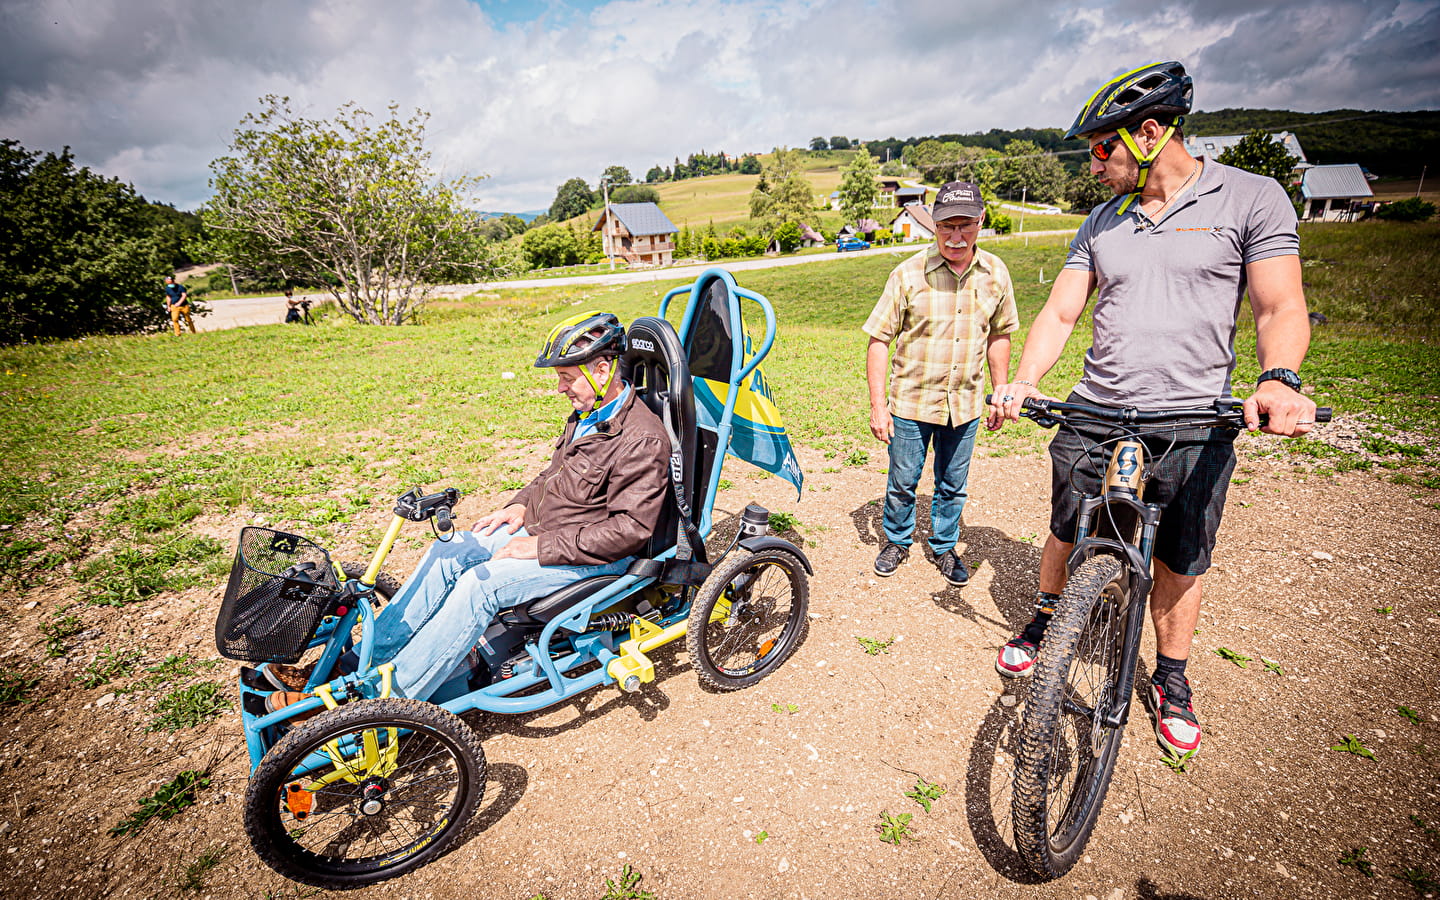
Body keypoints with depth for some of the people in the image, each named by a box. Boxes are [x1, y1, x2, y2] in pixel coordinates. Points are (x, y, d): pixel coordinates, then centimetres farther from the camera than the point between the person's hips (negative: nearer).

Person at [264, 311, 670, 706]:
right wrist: (521, 505, 4)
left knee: (480, 583, -25)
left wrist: (542, 547, -22)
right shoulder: (587, 414, 9)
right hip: (541, 527, 9)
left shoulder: (642, 441, -22)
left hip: (592, 557, -9)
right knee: (448, 552, -6)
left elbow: (630, 530, -25)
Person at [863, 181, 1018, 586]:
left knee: (953, 485, 16)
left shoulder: (995, 273, -1)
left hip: (966, 403, 3)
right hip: (911, 401, -2)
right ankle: (897, 541, 36)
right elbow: (879, 339, -10)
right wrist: (878, 404, -13)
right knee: (902, 483, 11)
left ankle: (944, 546, 37)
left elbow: (999, 335, 11)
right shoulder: (908, 274, -12)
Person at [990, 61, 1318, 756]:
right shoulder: (1102, 222, 8)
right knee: (1067, 534, 13)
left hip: (1195, 422, -2)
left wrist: (1279, 378, -25)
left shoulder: (1252, 199, -2)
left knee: (1178, 563, 11)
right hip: (1093, 413, 3)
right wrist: (1024, 381, -13)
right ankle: (1043, 623, 38)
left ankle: (1171, 679, 32)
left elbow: (1280, 309, -5)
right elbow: (1060, 313, 4)